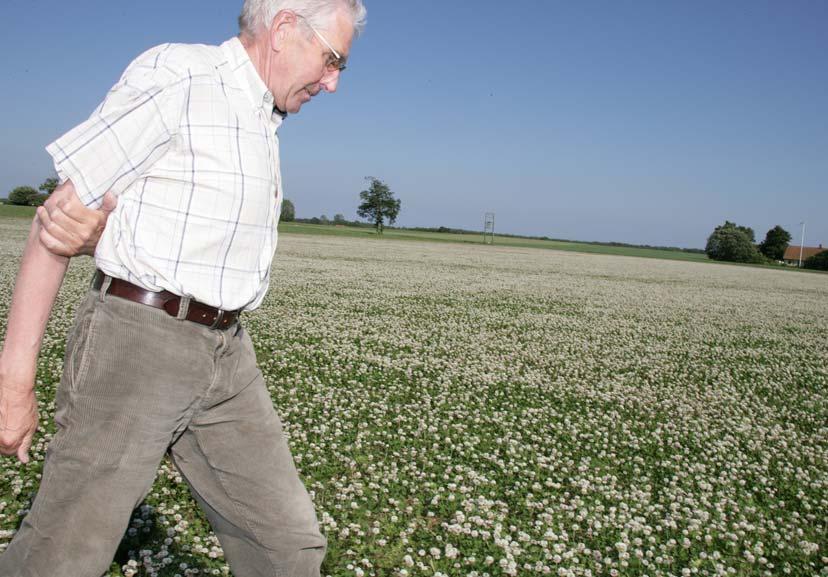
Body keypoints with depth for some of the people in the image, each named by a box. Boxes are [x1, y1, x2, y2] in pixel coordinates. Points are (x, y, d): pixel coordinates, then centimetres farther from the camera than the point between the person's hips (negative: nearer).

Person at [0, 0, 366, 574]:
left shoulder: (263, 121, 16)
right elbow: (59, 218, -10)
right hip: (135, 340, -7)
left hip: (227, 353, 7)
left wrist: (95, 230, -15)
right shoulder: (176, 75, -9)